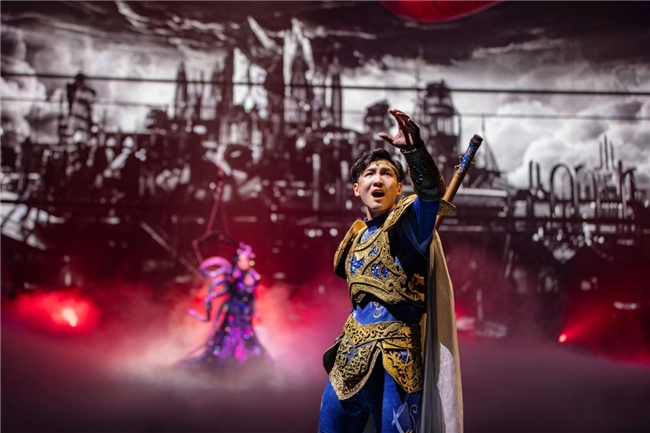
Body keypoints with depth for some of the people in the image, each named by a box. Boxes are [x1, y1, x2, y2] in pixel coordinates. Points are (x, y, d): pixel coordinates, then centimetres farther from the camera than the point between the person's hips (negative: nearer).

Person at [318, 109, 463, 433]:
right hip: (350, 357, 7)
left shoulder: (408, 219, -5)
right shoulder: (357, 236, 16)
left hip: (392, 359, -7)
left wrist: (414, 150, -45)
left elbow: (432, 191, -27)